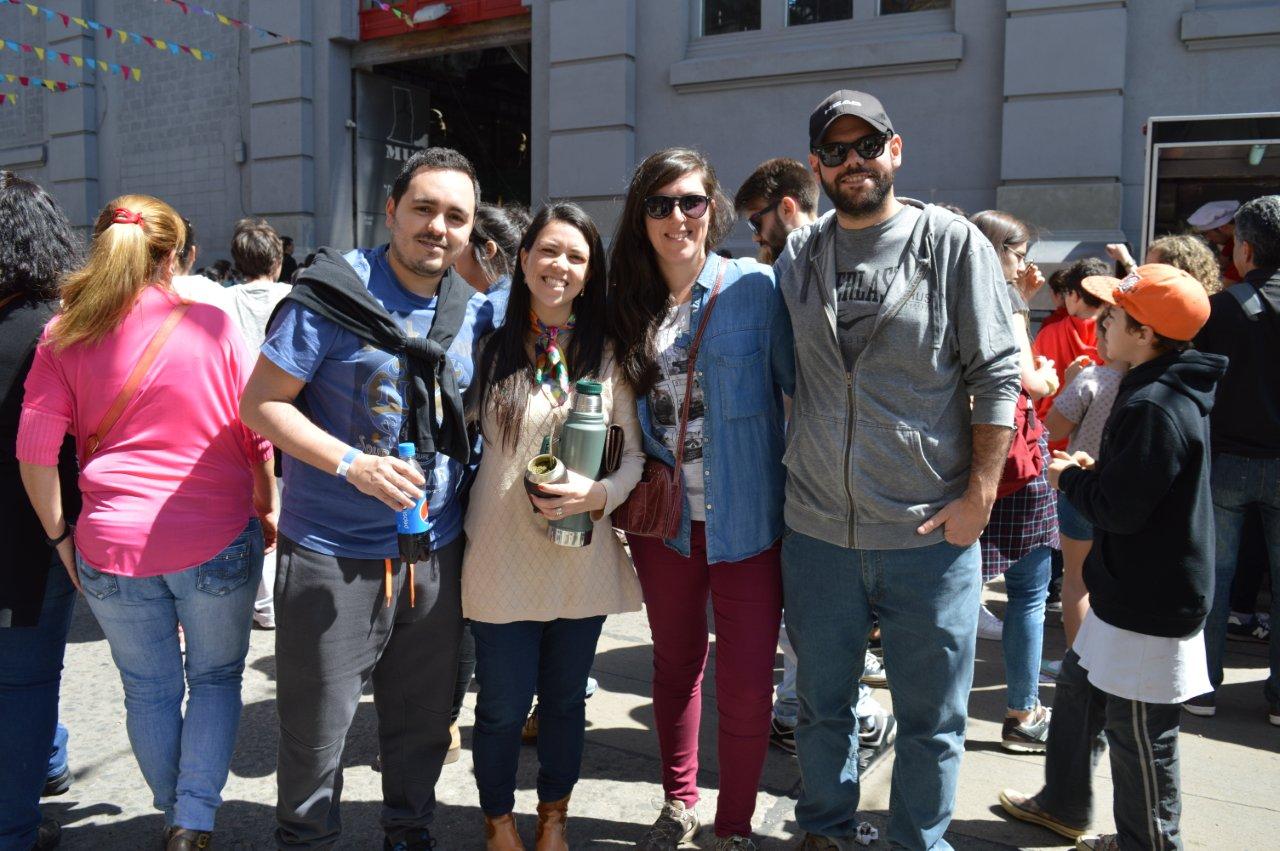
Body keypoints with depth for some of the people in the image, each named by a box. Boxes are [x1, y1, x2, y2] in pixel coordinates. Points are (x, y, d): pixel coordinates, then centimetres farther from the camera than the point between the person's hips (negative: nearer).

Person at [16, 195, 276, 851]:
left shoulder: (65, 335, 0)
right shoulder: (212, 324, -5)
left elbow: (35, 449, -2)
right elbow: (257, 430, -2)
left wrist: (59, 534, 8)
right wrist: (268, 507, 10)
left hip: (112, 546, 2)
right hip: (219, 540, -2)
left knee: (149, 690, 18)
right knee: (215, 677, 17)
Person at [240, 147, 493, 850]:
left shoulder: (476, 313, 5)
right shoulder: (332, 294, -12)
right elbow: (260, 402, -12)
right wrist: (352, 463, -23)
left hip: (436, 553, 5)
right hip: (334, 554, -4)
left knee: (423, 719, 19)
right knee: (316, 727, 11)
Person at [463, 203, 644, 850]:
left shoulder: (607, 355, 1)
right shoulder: (491, 349, -2)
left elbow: (633, 453, 1)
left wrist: (598, 493, -18)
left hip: (582, 559, 2)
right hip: (503, 558, -1)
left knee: (565, 699, 17)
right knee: (502, 707, 9)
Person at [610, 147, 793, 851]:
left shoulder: (756, 288, -8)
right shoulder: (628, 303, 4)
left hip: (745, 519, -3)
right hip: (663, 518, 4)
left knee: (746, 684, 2)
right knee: (674, 666, 18)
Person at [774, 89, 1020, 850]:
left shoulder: (953, 243, -2)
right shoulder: (797, 255, 8)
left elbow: (998, 375, -4)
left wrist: (980, 493, -9)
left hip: (931, 532, -3)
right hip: (818, 530, 3)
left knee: (932, 716, 11)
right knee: (822, 703, 17)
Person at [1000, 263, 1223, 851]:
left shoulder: (1154, 407, -26)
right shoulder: (1167, 390, 8)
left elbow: (1119, 509, -26)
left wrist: (1069, 479, -9)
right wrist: (1095, 470, 6)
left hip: (1149, 605, -11)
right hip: (1133, 590, 11)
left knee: (1140, 733, 6)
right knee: (1079, 687, 23)